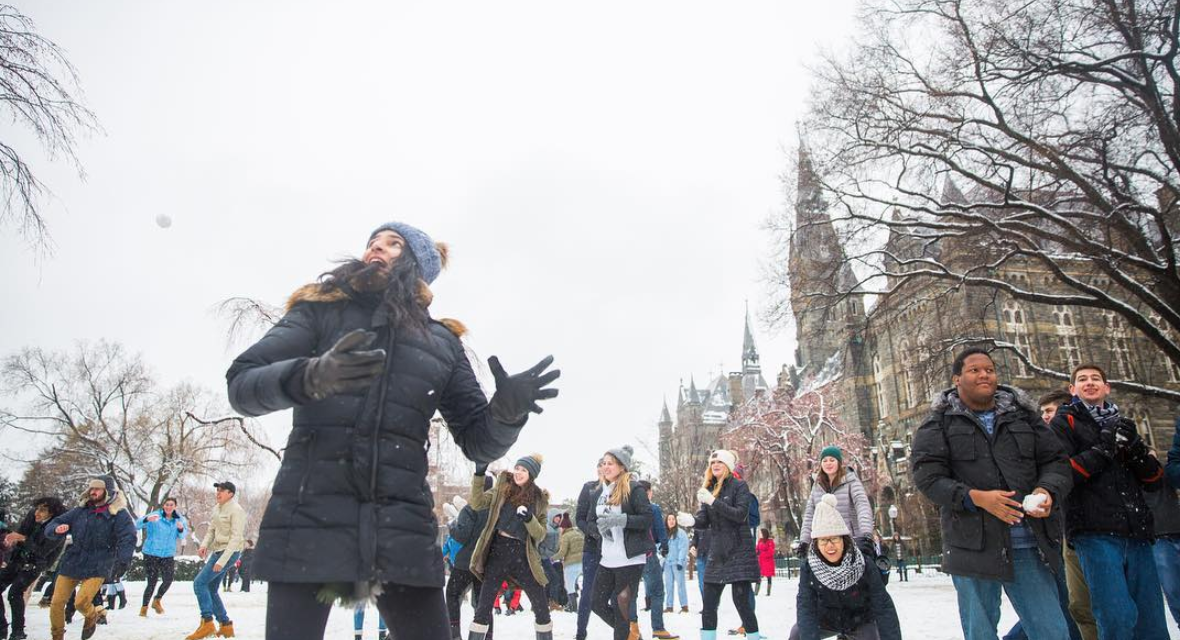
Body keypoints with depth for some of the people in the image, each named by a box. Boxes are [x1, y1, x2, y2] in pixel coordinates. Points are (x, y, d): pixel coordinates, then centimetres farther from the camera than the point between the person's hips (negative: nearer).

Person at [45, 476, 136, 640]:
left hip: (96, 568, -4)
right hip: (71, 564, 5)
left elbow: (128, 537, -19)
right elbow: (50, 528, 9)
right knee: (57, 603, 5)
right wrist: (56, 529, -17)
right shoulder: (80, 511, 5)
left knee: (81, 602, -15)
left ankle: (92, 617, 20)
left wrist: (123, 560, -35)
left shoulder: (119, 514, -8)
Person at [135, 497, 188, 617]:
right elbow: (137, 525, -19)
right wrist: (147, 519, -40)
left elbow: (181, 537, 5)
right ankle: (144, 607, 13)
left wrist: (181, 529, -18)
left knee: (168, 580, -1)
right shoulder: (155, 516, -9)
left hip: (168, 555, 4)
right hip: (151, 554, -3)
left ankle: (157, 600, 27)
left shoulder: (179, 519, 3)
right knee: (152, 581, -5)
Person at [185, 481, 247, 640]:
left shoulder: (236, 510, -15)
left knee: (199, 582, -13)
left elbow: (236, 538, -19)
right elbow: (211, 530, 15)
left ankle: (207, 623, -9)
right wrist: (204, 545, -6)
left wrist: (222, 560, -23)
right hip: (218, 551, 9)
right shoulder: (217, 509, 11)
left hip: (229, 552, -9)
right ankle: (226, 625, 18)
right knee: (211, 589, 11)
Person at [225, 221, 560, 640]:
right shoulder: (321, 309, 8)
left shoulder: (442, 342, 11)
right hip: (309, 518, -1)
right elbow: (241, 383, -3)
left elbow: (478, 441, 9)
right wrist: (308, 377, -25)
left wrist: (507, 412, -15)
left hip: (403, 529, 2)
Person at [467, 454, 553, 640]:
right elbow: (476, 503, -7)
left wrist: (529, 519, -19)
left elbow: (540, 535, 1)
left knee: (542, 608, 4)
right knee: (484, 606, 4)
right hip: (498, 550, 0)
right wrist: (479, 475, -18)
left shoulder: (539, 499, 3)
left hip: (523, 554, 0)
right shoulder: (502, 489, 3)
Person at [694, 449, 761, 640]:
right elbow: (704, 521, 7)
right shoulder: (708, 489, 11)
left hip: (739, 552, -5)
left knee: (741, 601, -7)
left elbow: (740, 514, -17)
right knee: (709, 603, 4)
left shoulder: (739, 486, -3)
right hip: (716, 553, 5)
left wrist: (714, 501, -24)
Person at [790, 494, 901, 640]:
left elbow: (884, 607, -30)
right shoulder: (808, 569, -26)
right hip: (826, 620, 1)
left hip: (860, 622, -1)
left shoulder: (864, 566, -28)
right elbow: (806, 610, -31)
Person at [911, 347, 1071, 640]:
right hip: (973, 547, -3)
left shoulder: (1022, 415, 13)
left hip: (1029, 546, 3)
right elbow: (927, 476, -7)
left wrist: (1048, 490, -9)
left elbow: (1056, 460, 13)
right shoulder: (939, 423, 1)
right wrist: (975, 497, -21)